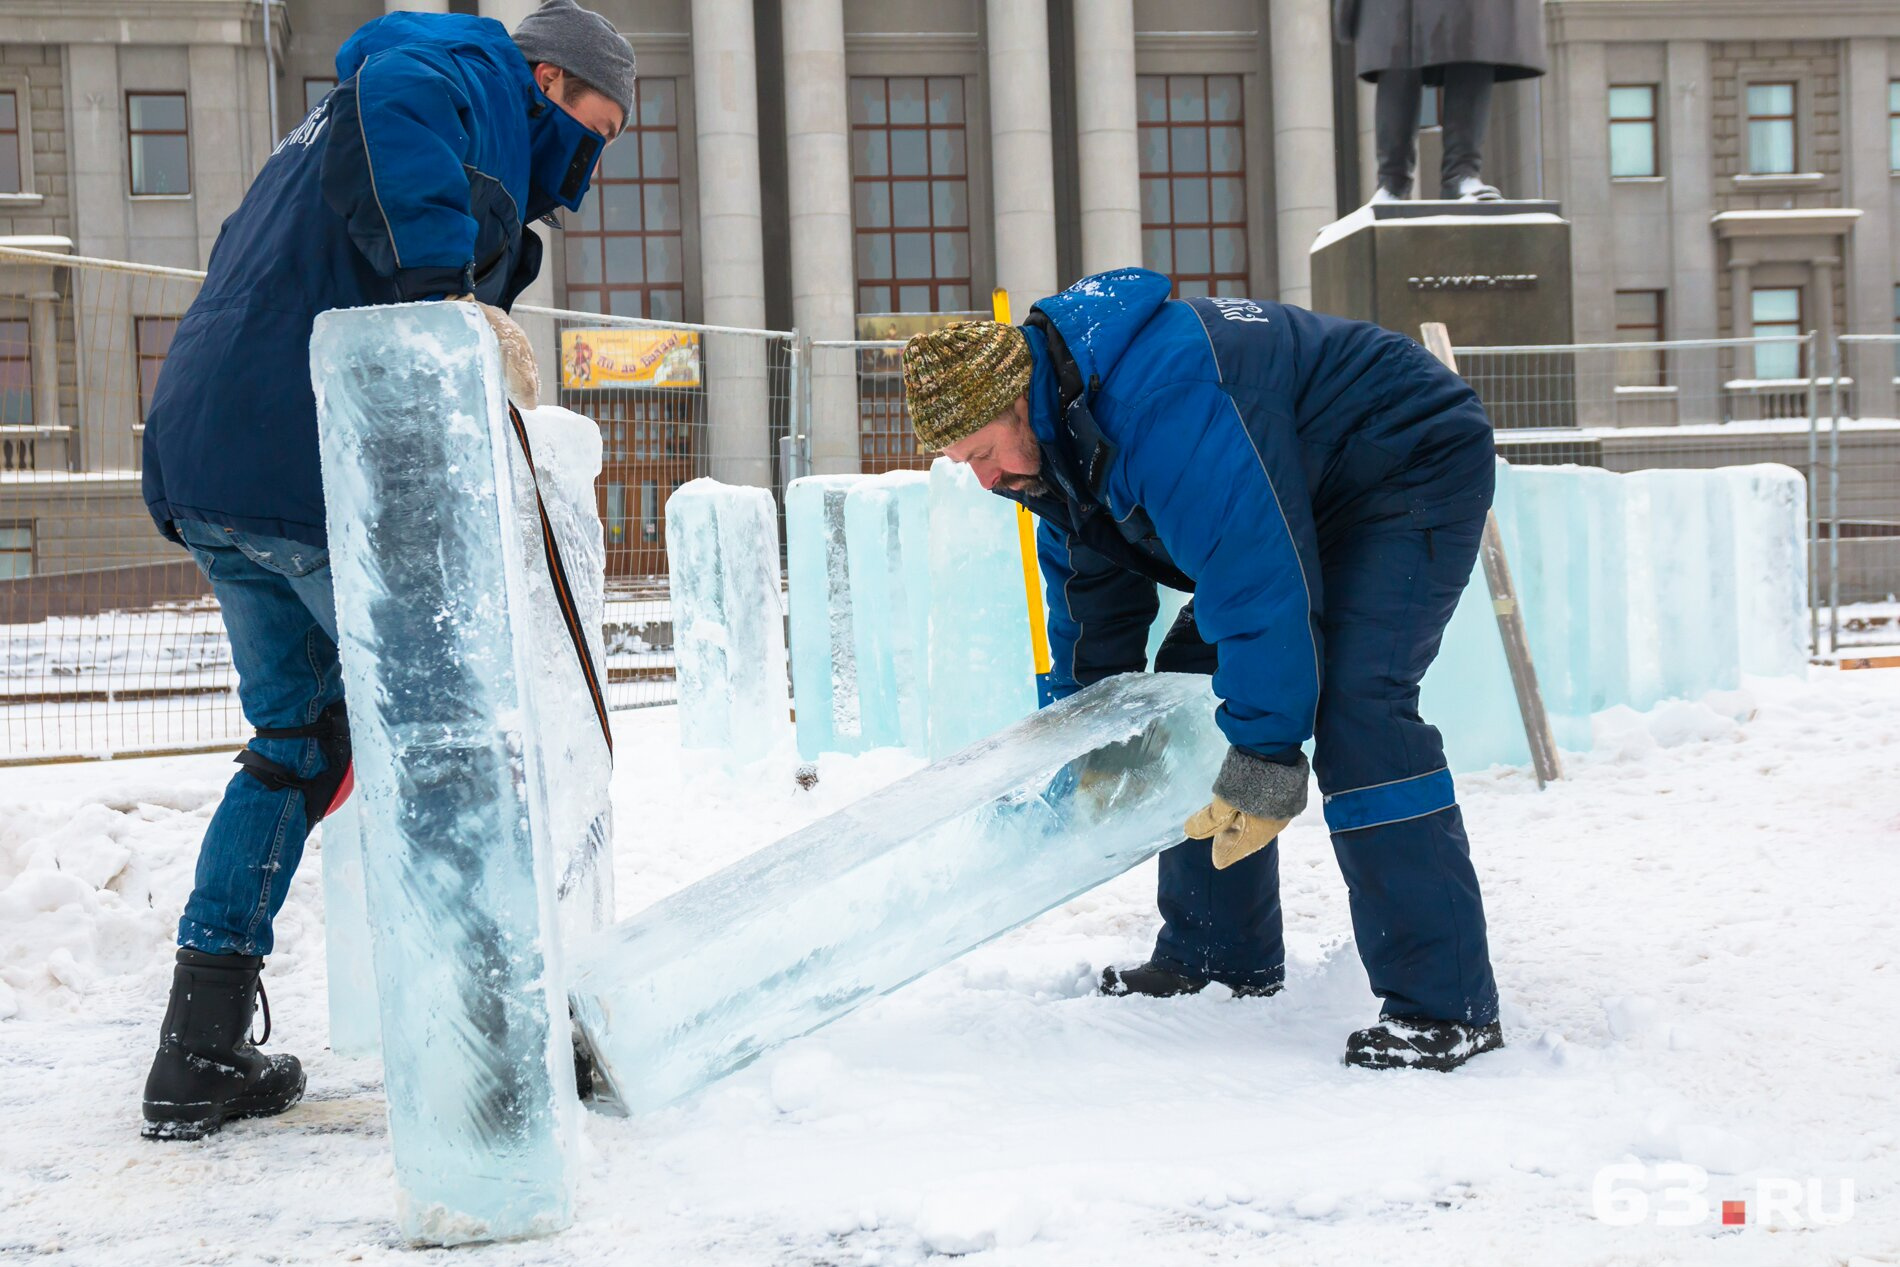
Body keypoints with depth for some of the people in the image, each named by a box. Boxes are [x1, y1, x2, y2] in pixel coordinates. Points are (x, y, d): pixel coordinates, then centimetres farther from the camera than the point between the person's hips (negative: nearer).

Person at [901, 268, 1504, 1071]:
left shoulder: (1162, 400, -36)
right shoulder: (1056, 433, -3)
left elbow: (1260, 575, -37)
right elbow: (1092, 592, 9)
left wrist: (1266, 753, -33)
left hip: (1416, 470, -10)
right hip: (1306, 500, 10)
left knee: (1352, 705, -27)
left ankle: (1446, 1006, -24)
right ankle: (1218, 955, 17)